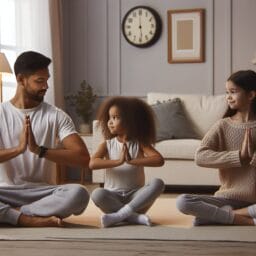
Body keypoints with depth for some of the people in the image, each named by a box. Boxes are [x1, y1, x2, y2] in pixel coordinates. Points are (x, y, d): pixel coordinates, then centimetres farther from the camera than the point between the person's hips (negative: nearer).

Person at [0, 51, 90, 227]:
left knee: (78, 194, -31)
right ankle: (35, 220, -28)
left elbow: (83, 158, -9)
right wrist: (18, 148, -24)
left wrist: (39, 150, -21)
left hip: (41, 192, 1)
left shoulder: (56, 116, 3)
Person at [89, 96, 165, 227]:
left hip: (135, 196, 1)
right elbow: (92, 164, -16)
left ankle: (119, 215, -30)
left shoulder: (140, 143, 1)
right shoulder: (107, 145, 2)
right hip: (113, 196, 0)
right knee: (97, 194, -32)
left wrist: (132, 161, -25)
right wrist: (118, 161, -27)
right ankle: (135, 217, -28)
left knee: (158, 183, -27)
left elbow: (159, 160, -16)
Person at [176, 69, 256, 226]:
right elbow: (200, 157, -13)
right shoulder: (223, 125, 2)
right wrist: (239, 157, -20)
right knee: (183, 202, -24)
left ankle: (225, 214, -20)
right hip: (228, 198, 1)